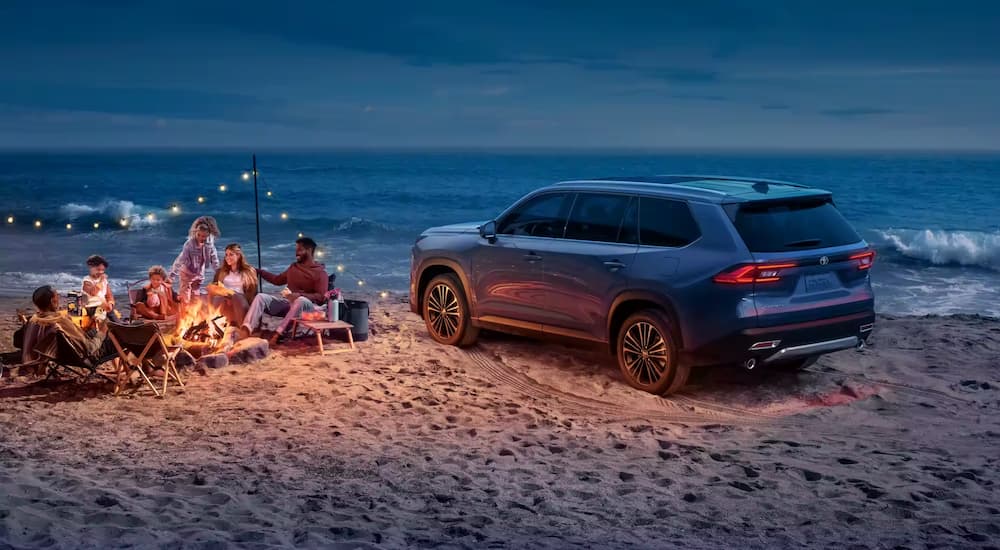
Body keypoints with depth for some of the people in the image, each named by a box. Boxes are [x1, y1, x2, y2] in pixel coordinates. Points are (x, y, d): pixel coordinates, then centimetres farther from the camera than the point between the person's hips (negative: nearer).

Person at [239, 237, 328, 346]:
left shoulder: (320, 272, -3)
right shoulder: (293, 267, 19)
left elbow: (321, 297, -14)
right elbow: (277, 280, 33)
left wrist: (300, 295, -27)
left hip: (308, 305, -6)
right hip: (288, 302, 6)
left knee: (301, 301, -43)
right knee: (261, 297, -17)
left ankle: (277, 334, -45)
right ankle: (245, 331, -40)